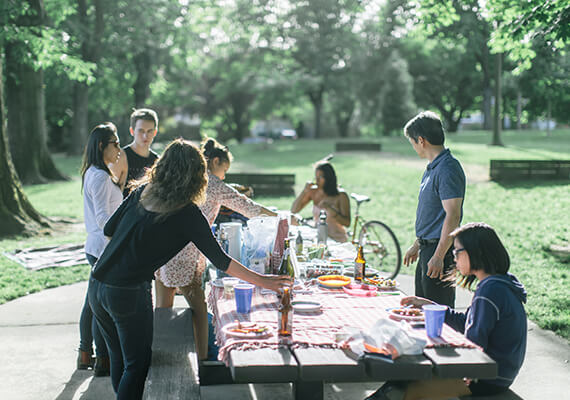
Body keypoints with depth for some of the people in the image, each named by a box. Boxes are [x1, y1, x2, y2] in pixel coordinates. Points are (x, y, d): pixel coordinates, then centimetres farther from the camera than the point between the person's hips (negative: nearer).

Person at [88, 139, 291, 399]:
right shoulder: (187, 214, -10)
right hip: (128, 293, -6)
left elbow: (109, 229, 12)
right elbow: (220, 260, -8)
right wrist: (261, 281, -1)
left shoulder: (141, 192, 6)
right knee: (136, 364, 9)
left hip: (97, 286, 6)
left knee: (119, 358, 21)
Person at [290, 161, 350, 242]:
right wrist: (304, 191, -13)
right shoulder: (313, 191, 2)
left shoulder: (341, 195, -10)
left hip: (337, 239, -5)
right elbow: (293, 210, -1)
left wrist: (329, 208, -25)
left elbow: (347, 223, -14)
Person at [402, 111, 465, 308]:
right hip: (427, 248, 10)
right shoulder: (433, 168, 14)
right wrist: (417, 245, 26)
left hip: (440, 248, -10)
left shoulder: (448, 169, -18)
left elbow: (453, 216, -23)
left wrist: (438, 256, -24)